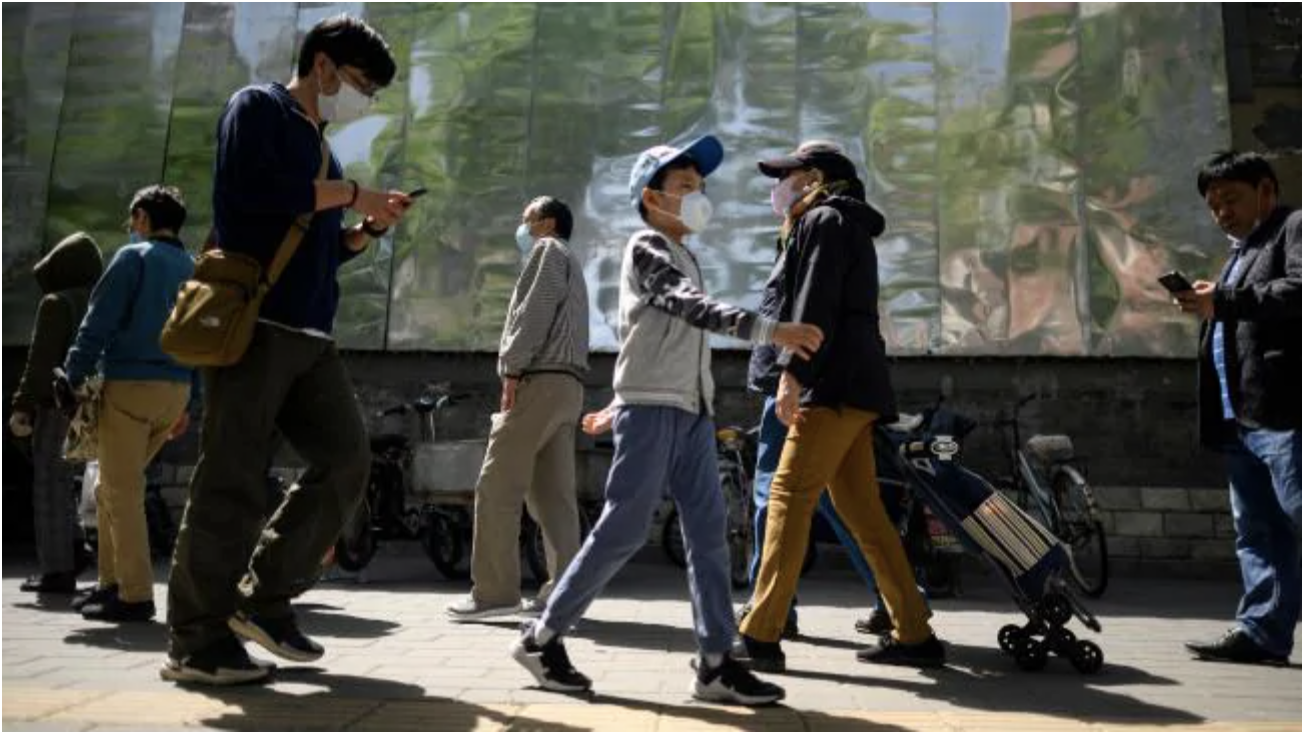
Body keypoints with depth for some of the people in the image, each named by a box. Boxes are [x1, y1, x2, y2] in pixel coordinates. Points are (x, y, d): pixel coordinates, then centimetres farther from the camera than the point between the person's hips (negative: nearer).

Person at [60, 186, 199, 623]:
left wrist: (73, 379, -7)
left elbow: (98, 324, -10)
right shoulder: (194, 271, 17)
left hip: (130, 385, -7)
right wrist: (189, 405, 16)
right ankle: (113, 582, 19)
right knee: (113, 489, 18)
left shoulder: (134, 257, -3)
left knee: (121, 493, -2)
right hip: (176, 390, 7)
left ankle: (135, 595, -2)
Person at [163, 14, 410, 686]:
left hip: (309, 334, 8)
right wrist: (350, 193, -9)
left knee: (345, 457, -2)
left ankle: (265, 600, 8)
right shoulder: (257, 109, 2)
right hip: (252, 322, -8)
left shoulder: (318, 147, 24)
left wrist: (369, 229, 11)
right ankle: (196, 642, 3)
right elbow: (250, 188, -18)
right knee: (232, 483, -7)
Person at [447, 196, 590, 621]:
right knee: (553, 494, 3)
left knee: (497, 488, -10)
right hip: (567, 386, 9)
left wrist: (512, 367, -17)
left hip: (541, 380, -9)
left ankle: (495, 591, -12)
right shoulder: (570, 266, 32)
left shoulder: (550, 250, 5)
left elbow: (536, 310, -11)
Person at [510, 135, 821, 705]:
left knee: (708, 533, 0)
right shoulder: (646, 247, -4)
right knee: (623, 531, -6)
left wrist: (620, 406, 25)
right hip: (653, 409, -8)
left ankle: (716, 663, 2)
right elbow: (695, 307, -22)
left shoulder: (684, 257, 23)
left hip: (692, 412, 8)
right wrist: (769, 329, -33)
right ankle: (542, 637, 7)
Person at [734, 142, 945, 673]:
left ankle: (760, 637, -13)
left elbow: (815, 305, -15)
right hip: (857, 385, 10)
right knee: (862, 510, 9)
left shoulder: (824, 220, -1)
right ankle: (913, 635, 13)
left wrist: (791, 374, -21)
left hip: (836, 382, -10)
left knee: (789, 498, -12)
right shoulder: (848, 226, 28)